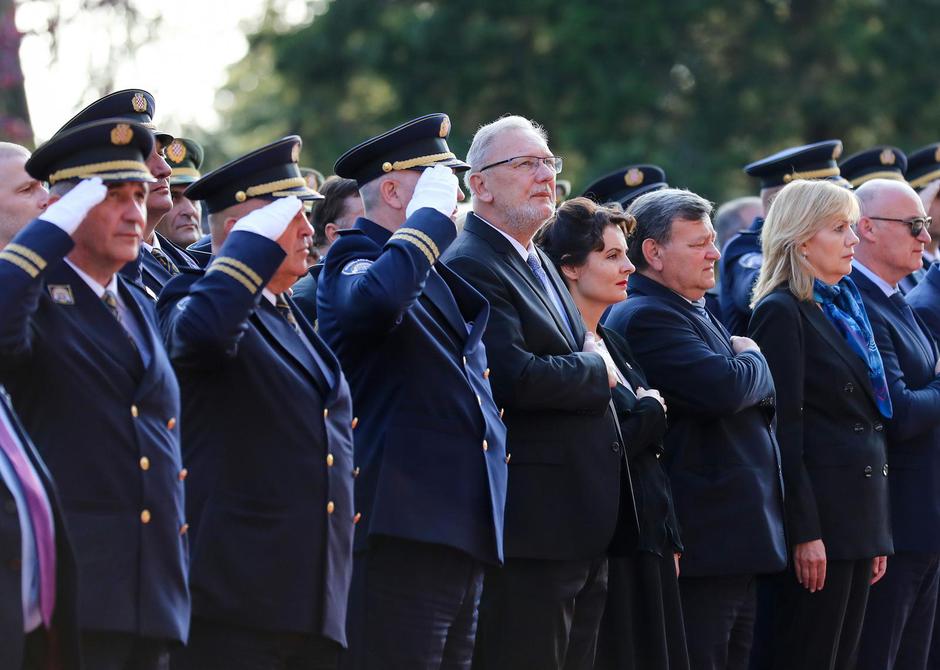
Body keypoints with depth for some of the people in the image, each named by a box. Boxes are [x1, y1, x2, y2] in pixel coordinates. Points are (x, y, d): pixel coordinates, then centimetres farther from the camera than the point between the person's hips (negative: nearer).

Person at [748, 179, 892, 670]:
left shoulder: (848, 307, 17)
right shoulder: (782, 313, -9)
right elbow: (784, 429, -14)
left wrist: (877, 529, 15)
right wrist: (804, 532, -19)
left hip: (859, 515, 8)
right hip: (819, 516, -8)